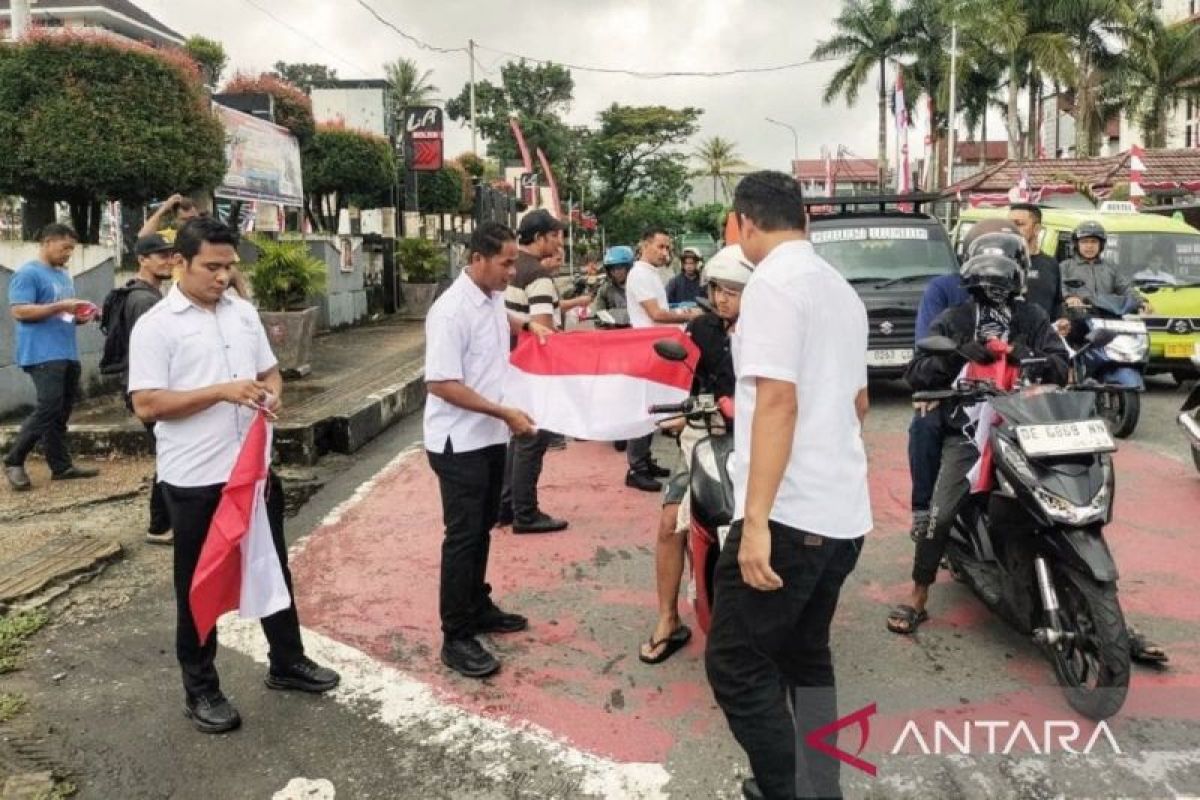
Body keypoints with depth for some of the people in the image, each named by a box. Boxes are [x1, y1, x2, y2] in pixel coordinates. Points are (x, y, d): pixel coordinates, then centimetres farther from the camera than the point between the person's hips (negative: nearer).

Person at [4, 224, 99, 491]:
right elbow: (18, 311, -16)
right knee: (48, 409, -14)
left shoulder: (64, 275, 19)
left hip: (68, 354, 9)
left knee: (61, 412, 9)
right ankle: (13, 462, 0)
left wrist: (80, 316, 6)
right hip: (43, 355, -9)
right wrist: (60, 306, -20)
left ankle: (61, 465, 13)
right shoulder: (28, 273, -7)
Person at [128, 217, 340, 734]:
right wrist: (222, 392, -24)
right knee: (199, 585, 8)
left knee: (273, 568, 17)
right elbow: (146, 405, -15)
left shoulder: (244, 313, 7)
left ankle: (286, 662, 34)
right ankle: (200, 690, 24)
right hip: (194, 479, -5)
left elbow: (270, 370, 16)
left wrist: (272, 396, -8)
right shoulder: (155, 326, -10)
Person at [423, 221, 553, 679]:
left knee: (482, 528, 18)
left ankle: (478, 609, 34)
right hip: (459, 442, -8)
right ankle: (455, 638, 7)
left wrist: (527, 325, 14)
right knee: (463, 536, -3)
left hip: (491, 436, 9)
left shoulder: (492, 297, 5)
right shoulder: (451, 311, -22)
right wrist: (505, 413, -24)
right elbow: (441, 384, -25)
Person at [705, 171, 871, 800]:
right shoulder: (841, 289, 16)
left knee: (736, 665, -2)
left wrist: (756, 519, -24)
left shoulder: (774, 282, -11)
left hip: (789, 513, -9)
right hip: (843, 512, 10)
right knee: (806, 656, 19)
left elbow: (778, 400, -22)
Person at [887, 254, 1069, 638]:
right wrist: (956, 355, -19)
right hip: (966, 432, -1)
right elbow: (916, 374, -2)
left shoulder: (1032, 317, 9)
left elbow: (1062, 368, 2)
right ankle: (918, 596, 2)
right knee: (941, 513, -11)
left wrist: (1026, 354, -18)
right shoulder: (952, 320, 5)